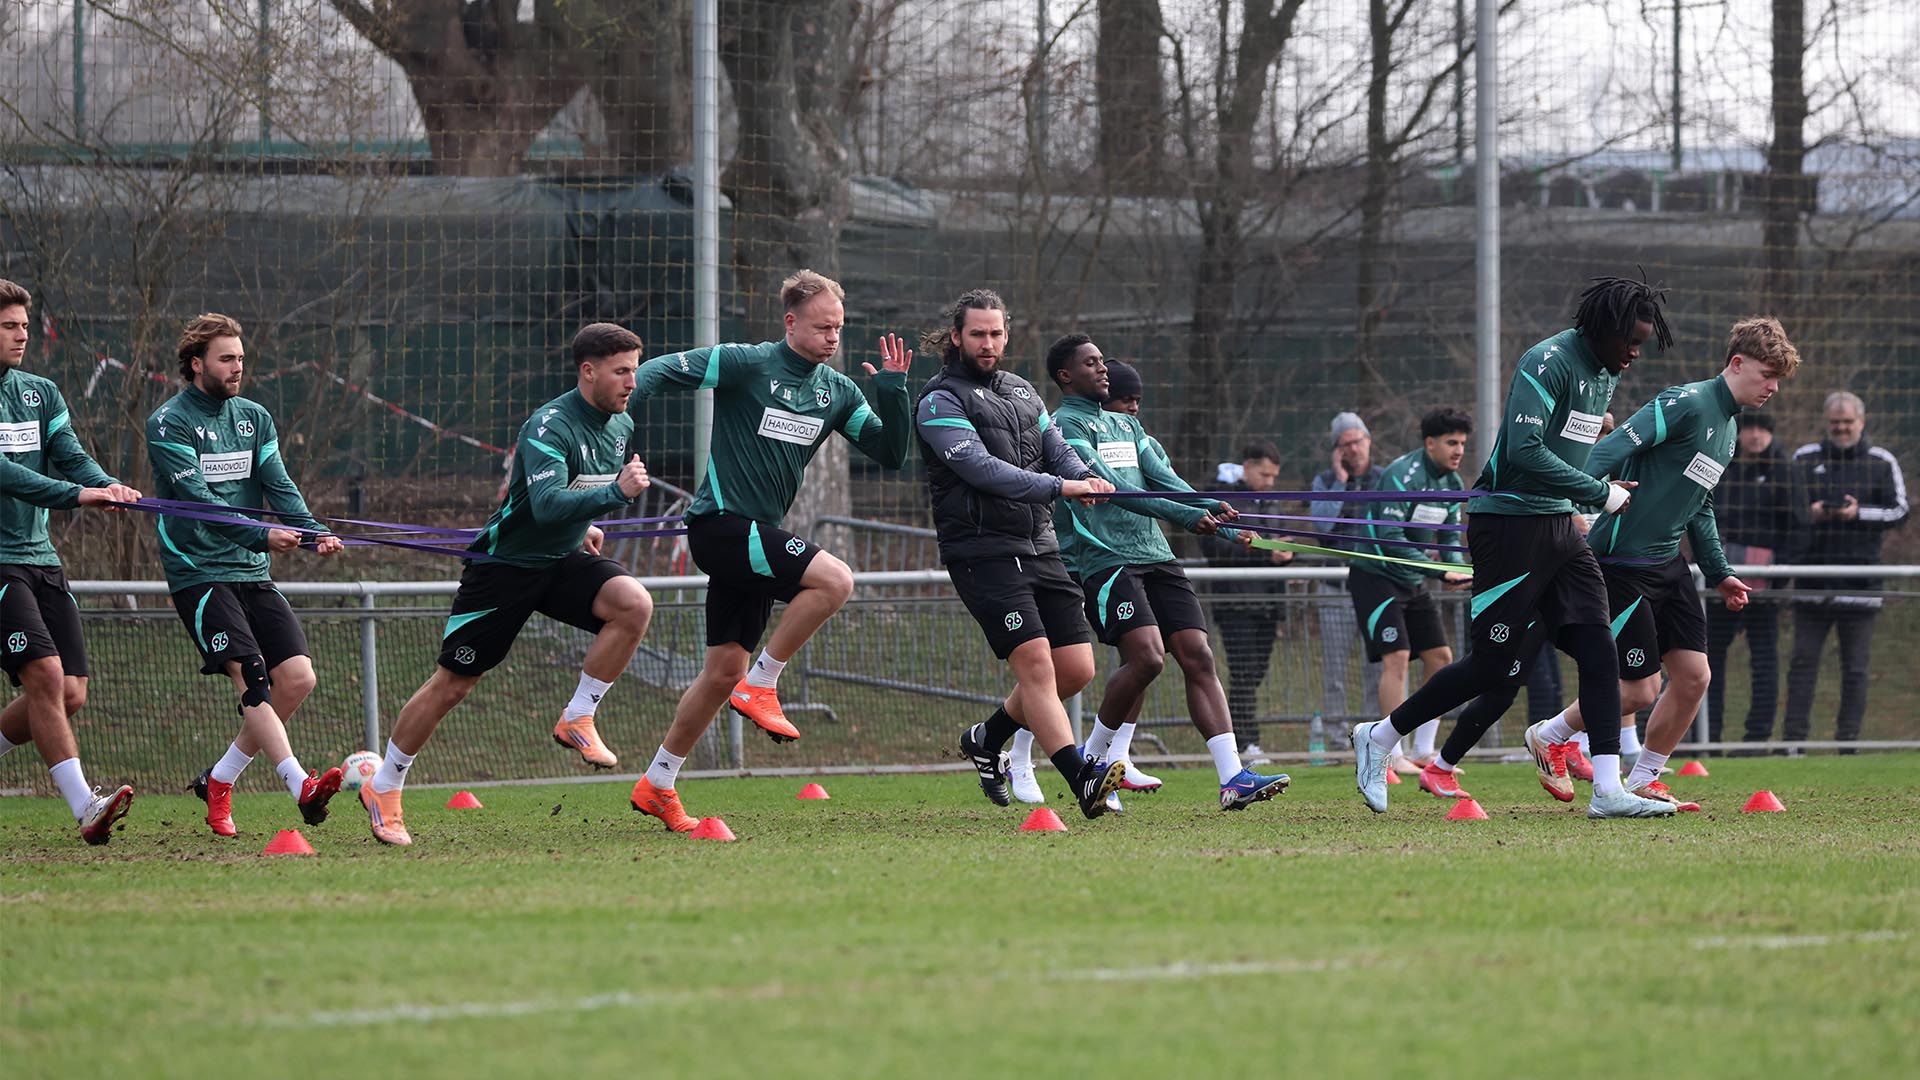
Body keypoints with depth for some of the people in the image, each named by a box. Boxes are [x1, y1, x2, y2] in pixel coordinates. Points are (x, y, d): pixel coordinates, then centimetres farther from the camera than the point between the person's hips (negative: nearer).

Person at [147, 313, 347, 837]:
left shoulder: (255, 418, 14)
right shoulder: (168, 424, -6)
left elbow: (279, 488, 5)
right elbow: (197, 500, -17)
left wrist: (315, 532, -14)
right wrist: (261, 536, -29)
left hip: (253, 574, 7)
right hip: (198, 573, -7)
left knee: (298, 677, -4)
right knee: (251, 676, -21)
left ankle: (218, 783, 10)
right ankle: (301, 787, -32)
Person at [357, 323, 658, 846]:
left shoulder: (621, 425, 2)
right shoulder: (550, 426, -24)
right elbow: (547, 504, -40)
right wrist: (616, 493, -48)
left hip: (565, 559, 6)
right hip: (505, 563, -6)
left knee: (635, 604, -23)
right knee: (452, 685, -1)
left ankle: (577, 720, -9)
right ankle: (383, 790, 16)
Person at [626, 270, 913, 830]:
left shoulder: (837, 391, 9)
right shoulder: (747, 364, -10)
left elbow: (891, 453, 9)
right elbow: (660, 371, -10)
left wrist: (892, 391, -6)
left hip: (756, 539, 7)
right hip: (719, 525, -7)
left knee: (725, 671, 8)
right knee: (834, 579, -24)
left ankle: (657, 785, 18)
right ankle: (762, 685, -11)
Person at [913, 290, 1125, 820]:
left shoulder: (1021, 391, 20)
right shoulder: (941, 402, -4)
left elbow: (1057, 448, 12)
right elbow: (982, 468, -17)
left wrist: (1086, 476, -13)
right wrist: (1059, 487, -26)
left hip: (1039, 548, 7)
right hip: (983, 552, -7)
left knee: (1076, 669, 2)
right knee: (1036, 662, -17)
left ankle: (987, 738, 24)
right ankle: (1082, 781, -22)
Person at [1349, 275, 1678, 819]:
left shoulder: (1604, 375, 13)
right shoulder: (1549, 362, -17)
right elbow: (1524, 450, -26)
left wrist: (1601, 489, 10)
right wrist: (1599, 493, -20)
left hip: (1559, 527, 9)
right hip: (1510, 524, -9)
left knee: (1598, 650, -4)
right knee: (1495, 666, -4)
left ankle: (1608, 790, -7)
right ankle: (1378, 738, 13)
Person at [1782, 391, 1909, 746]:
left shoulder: (1882, 462, 6)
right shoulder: (1805, 458, 10)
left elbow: (1900, 513, 3)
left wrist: (1860, 513, -12)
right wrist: (1809, 513, -8)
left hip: (1859, 580, -1)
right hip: (1812, 580, 1)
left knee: (1855, 667, 2)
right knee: (1803, 660, 0)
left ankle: (1848, 738, 6)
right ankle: (1793, 737, 1)